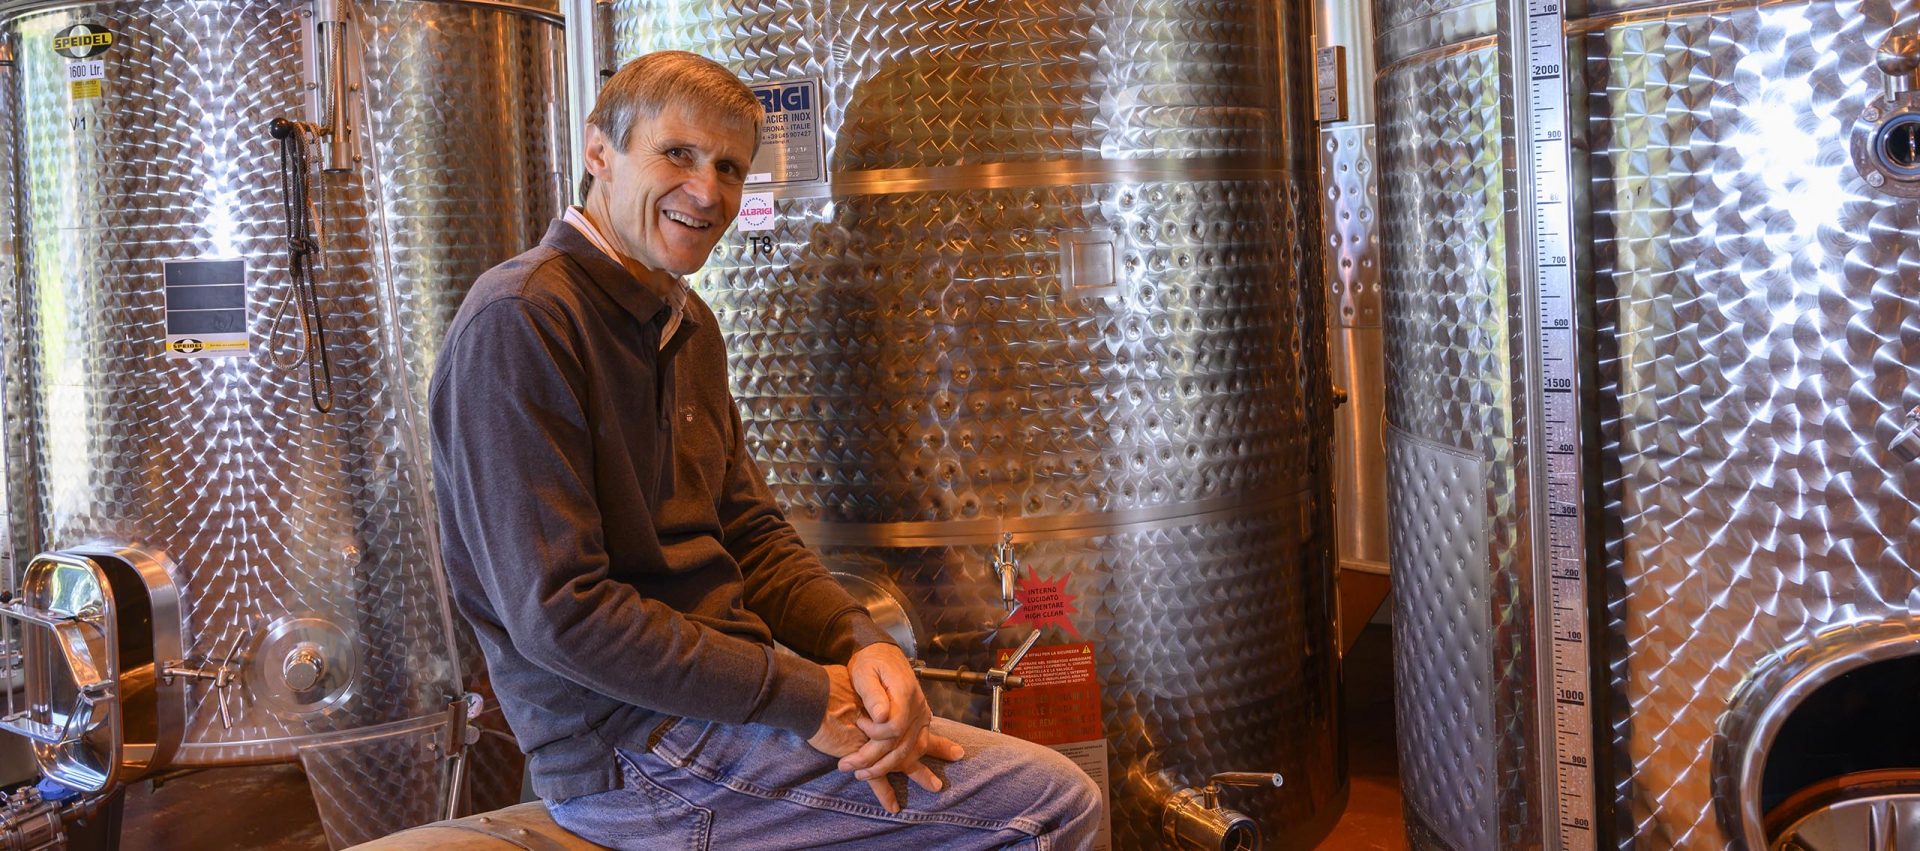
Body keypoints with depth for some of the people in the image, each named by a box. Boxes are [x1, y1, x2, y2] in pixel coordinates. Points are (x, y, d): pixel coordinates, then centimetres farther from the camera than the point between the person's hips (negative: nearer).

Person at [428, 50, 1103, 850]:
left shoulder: (687, 324, 14)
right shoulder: (520, 323, -17)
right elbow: (559, 613, -23)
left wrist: (859, 644, -7)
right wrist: (805, 699, -20)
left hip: (725, 687, 9)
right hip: (631, 750, -9)